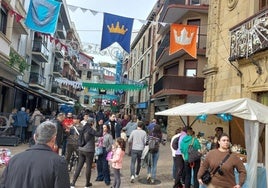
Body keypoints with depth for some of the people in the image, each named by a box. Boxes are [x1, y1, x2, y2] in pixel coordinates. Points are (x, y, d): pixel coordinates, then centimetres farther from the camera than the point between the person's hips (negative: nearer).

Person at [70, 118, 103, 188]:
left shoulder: (83, 129, 8)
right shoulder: (90, 129, -14)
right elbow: (99, 134, -21)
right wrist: (101, 126, -16)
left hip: (81, 150, 7)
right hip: (89, 150, -7)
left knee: (79, 166, 10)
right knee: (88, 166, 6)